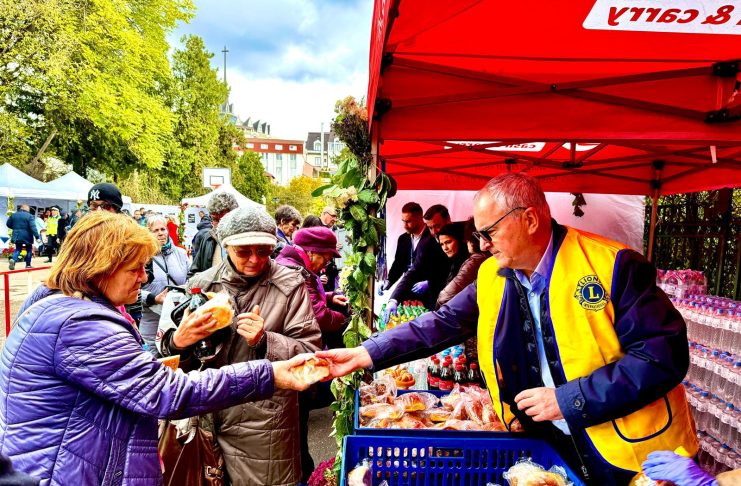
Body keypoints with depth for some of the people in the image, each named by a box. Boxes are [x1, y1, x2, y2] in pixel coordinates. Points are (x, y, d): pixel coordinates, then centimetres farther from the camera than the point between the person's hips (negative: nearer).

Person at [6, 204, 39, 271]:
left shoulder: (13, 215, 6)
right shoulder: (29, 216, -11)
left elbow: (8, 224, 13)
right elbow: (33, 227, -19)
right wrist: (37, 236, -20)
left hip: (17, 236, 4)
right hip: (27, 236, -4)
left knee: (18, 249, 13)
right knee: (29, 250, 10)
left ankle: (13, 259, -14)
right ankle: (28, 265, 12)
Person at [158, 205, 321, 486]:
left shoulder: (290, 285, -7)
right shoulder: (201, 283, 1)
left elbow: (311, 352, -9)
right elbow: (168, 349, 6)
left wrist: (265, 342, -25)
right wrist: (177, 343, -17)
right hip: (209, 416, 3)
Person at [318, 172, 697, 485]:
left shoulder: (611, 265, -19)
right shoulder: (492, 276, -2)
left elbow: (664, 354, -21)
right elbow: (441, 324, 0)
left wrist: (569, 400, -24)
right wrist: (364, 355, -7)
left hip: (630, 454, -4)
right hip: (552, 449, 4)